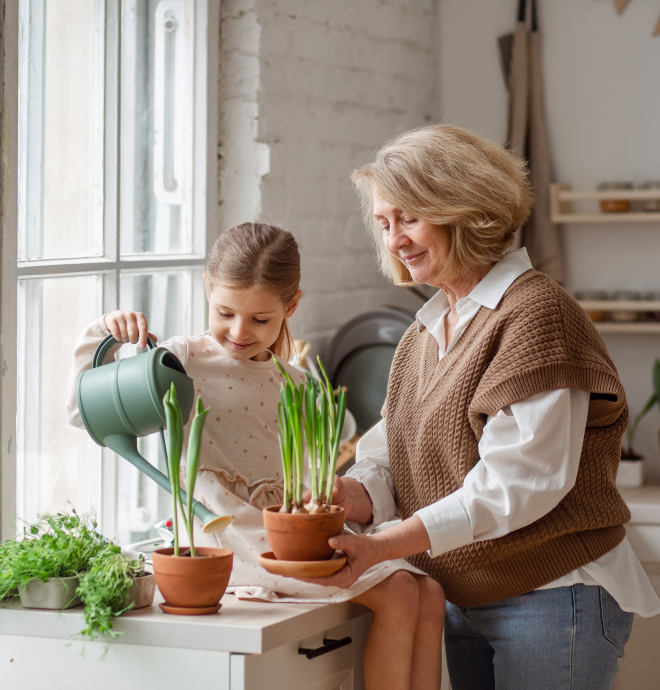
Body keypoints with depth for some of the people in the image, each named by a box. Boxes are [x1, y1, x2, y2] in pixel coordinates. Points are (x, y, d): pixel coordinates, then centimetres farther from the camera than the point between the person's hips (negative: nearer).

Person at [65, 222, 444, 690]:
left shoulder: (295, 387, 18)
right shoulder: (183, 362, 1)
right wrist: (101, 336, -13)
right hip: (238, 541, -7)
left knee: (429, 593, -10)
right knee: (397, 592, -21)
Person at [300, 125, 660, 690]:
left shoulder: (536, 314, -16)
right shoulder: (425, 336, 14)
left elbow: (518, 481, -23)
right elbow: (393, 458, 6)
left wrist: (383, 546, -28)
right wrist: (347, 496, -18)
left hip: (556, 603, -8)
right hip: (463, 601, 8)